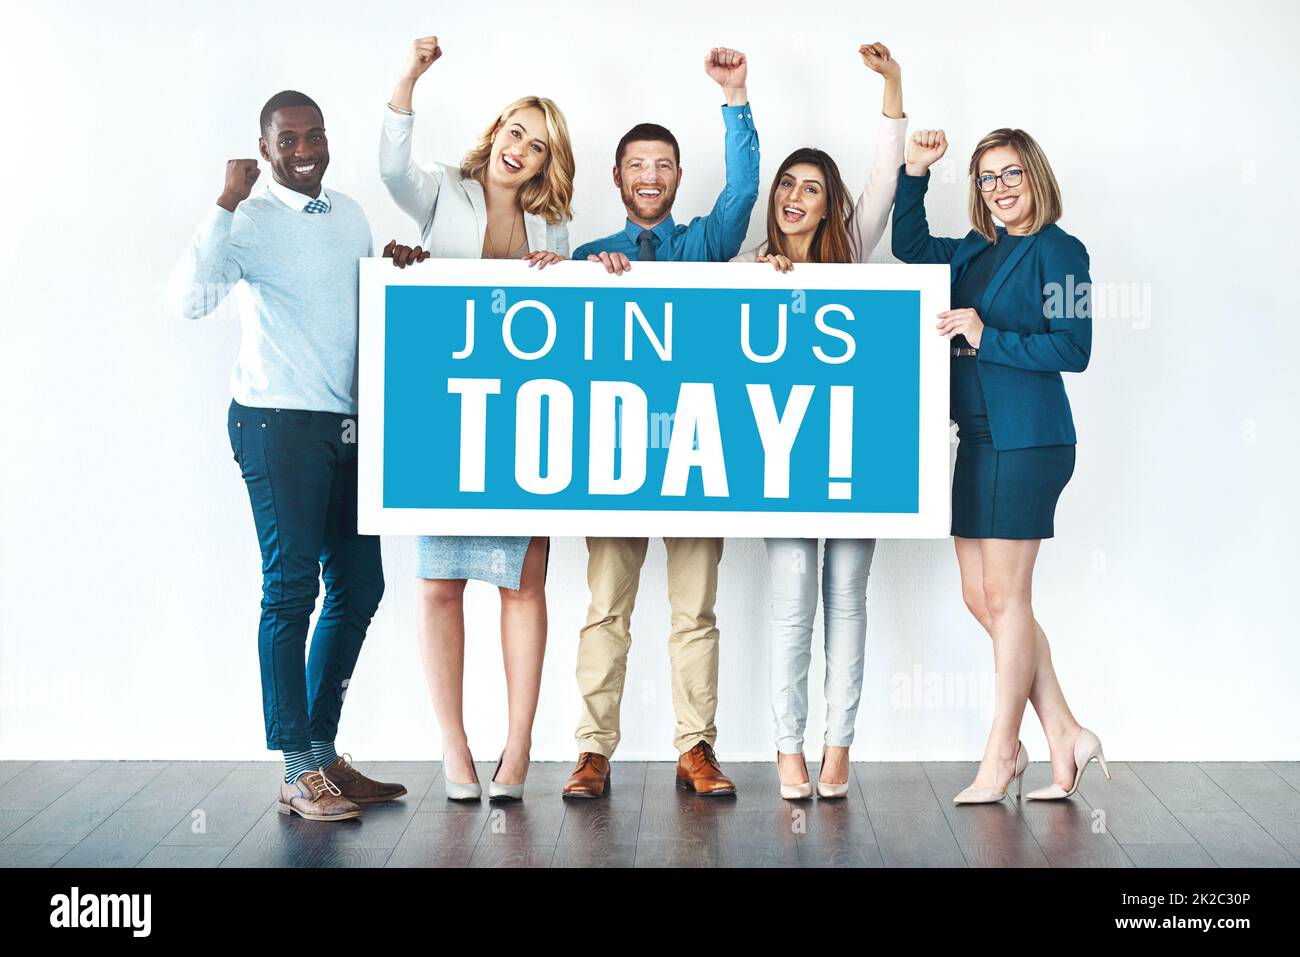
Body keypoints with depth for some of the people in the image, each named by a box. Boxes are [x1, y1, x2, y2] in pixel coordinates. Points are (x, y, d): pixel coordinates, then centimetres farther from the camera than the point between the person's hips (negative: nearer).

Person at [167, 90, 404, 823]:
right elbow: (190, 300, -23)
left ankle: (325, 750, 22)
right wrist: (226, 204, -22)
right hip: (281, 424, -7)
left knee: (359, 585, 10)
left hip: (351, 425, 7)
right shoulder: (252, 222, -7)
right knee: (292, 588, -6)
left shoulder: (351, 215, 14)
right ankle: (299, 773, -1)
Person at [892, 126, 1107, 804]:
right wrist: (915, 171, 13)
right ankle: (1065, 737, 16)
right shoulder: (977, 251, 15)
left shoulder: (1058, 250, -6)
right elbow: (911, 247, 25)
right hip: (978, 439, 8)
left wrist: (987, 338, -18)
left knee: (1004, 599, -2)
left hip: (1026, 439, -8)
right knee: (981, 598, 8)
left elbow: (1073, 348, -13)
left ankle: (1002, 754, 9)